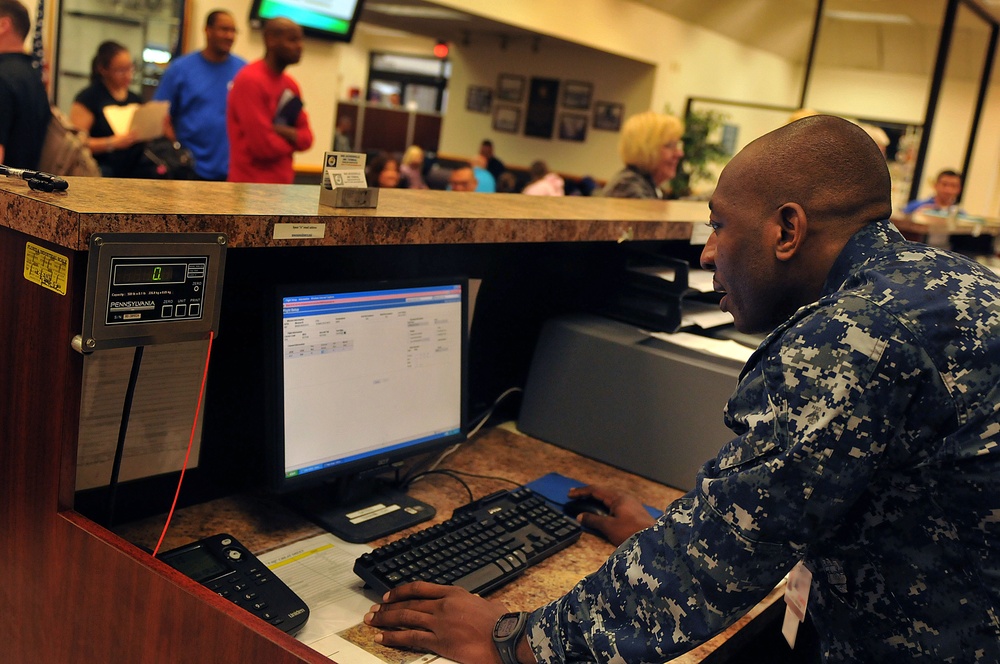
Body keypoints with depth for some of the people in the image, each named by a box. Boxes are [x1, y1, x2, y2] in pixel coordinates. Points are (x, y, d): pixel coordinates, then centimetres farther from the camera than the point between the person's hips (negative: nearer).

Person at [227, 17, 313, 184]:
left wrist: (283, 132, -11)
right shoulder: (250, 80, -14)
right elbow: (263, 145, -19)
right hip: (251, 184, -8)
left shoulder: (291, 85, 12)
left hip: (282, 182, 8)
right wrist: (291, 139, 2)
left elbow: (306, 137, 11)